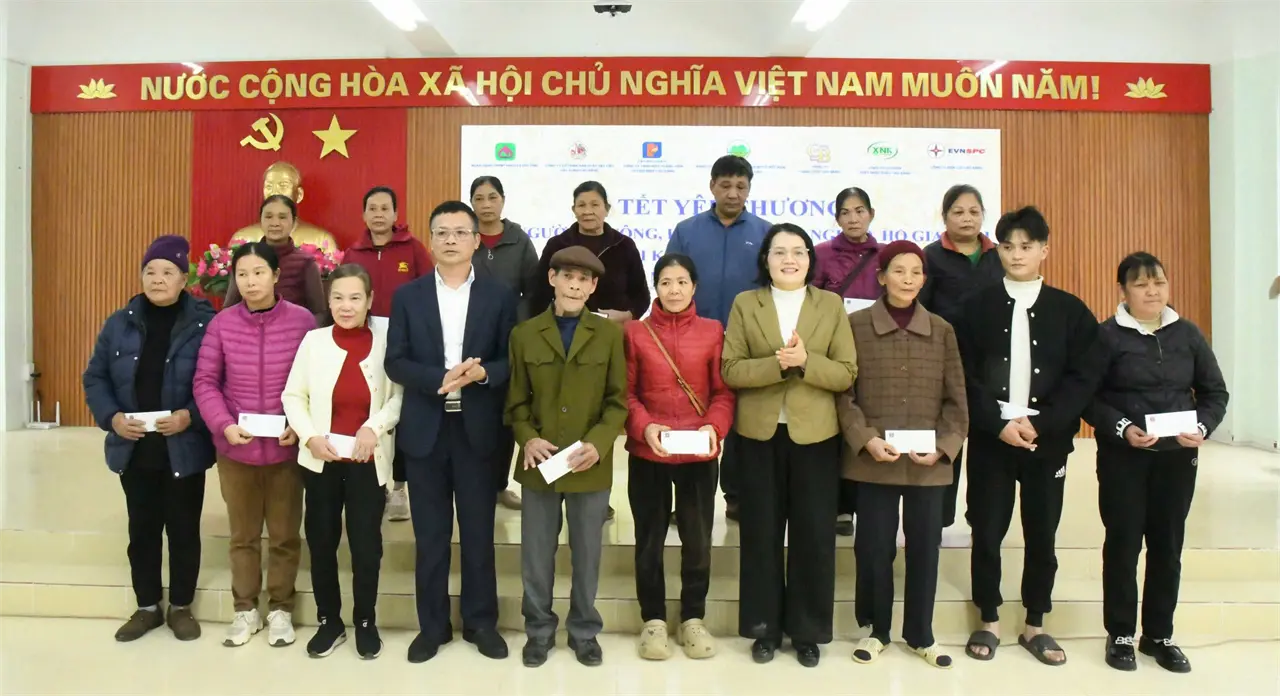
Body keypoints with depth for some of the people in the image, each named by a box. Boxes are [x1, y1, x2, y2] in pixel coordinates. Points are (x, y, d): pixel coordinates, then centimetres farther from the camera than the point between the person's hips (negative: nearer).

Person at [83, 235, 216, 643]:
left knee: (184, 530, 9)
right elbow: (95, 377, 7)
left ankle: (181, 608, 25)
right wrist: (112, 417, -8)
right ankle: (147, 608, 30)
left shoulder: (206, 323, -8)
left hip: (184, 450, -3)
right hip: (134, 449, 4)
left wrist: (190, 416, -21)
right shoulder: (120, 323, 4)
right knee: (142, 530, 15)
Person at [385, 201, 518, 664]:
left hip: (477, 428, -1)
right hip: (425, 428, 1)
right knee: (430, 534, 10)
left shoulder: (499, 295, 3)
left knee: (478, 531, 9)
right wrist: (440, 378, -18)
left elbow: (513, 361, 0)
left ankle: (481, 622, 24)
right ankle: (432, 625, 24)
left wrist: (481, 373, -20)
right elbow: (395, 363, -1)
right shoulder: (408, 296, 5)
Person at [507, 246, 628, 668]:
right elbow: (516, 401, 5)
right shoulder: (525, 334, 5)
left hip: (591, 465, 0)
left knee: (587, 554, 12)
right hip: (539, 465, 1)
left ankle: (584, 631, 29)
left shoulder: (609, 334, 2)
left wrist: (598, 443, -16)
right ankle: (539, 630, 28)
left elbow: (618, 400, -1)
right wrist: (527, 439, -12)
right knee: (536, 554, 10)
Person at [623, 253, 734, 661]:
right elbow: (626, 392, 1)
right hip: (647, 454, 0)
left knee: (698, 540, 9)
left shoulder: (713, 332, 2)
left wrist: (715, 427, -16)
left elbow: (724, 391, 2)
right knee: (649, 540, 10)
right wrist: (644, 427, -16)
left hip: (699, 454, 0)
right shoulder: (635, 332, 2)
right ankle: (653, 620, 25)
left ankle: (693, 619, 27)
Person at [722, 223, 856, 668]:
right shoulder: (745, 304, 4)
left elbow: (846, 374, -3)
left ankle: (807, 631, 21)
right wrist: (778, 364, -19)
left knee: (813, 534, 5)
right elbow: (731, 370, -5)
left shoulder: (831, 304, 4)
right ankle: (765, 627, 22)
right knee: (761, 532, 7)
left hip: (814, 434, 0)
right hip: (760, 433, 0)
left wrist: (805, 360, -19)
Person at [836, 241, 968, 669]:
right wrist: (866, 439, -14)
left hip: (929, 463, 2)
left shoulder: (942, 331, 7)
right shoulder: (856, 325, 1)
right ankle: (876, 630, 24)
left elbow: (956, 399, 6)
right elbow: (843, 392, -2)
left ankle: (920, 634, 27)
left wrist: (945, 445, -8)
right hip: (874, 460, -2)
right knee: (874, 547, 5)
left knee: (925, 547, 10)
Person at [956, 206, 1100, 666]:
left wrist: (1040, 424, -13)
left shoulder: (1071, 311, 3)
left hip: (1048, 440, 1)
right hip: (990, 438, -1)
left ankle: (1035, 625, 25)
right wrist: (999, 424, -14)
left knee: (1042, 535, 10)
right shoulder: (977, 308, 1)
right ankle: (989, 621, 21)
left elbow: (1084, 379, -3)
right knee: (987, 532, 5)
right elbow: (965, 377, -4)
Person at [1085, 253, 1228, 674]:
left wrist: (1202, 427, -11)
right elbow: (1088, 397, -8)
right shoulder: (1107, 335, -6)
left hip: (1177, 456, 3)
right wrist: (1123, 428, -21)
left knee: (1168, 545, 10)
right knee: (1123, 543, 4)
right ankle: (1121, 635, 17)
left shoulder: (1187, 334, 5)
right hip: (1123, 457, -3)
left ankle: (1160, 634, 24)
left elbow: (1215, 393, 7)